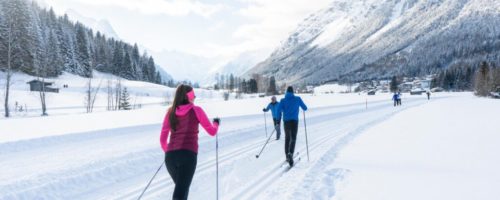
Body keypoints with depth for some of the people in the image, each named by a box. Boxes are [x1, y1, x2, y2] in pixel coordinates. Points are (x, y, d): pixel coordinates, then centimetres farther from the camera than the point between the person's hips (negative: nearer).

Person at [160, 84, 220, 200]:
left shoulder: (171, 112, 12)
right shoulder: (196, 110, 2)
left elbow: (162, 139, 13)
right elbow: (212, 131, 9)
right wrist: (216, 123, 31)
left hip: (170, 156, 5)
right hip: (188, 155, -4)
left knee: (181, 187, 26)